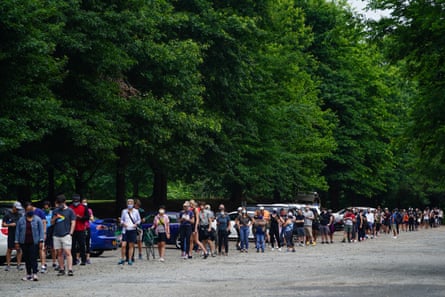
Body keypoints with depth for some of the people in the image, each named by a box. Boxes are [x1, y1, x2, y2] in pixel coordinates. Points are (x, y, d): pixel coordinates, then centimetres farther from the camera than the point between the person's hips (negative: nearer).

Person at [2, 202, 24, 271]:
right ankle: (8, 265, 6)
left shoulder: (20, 214, 11)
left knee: (19, 249, 2)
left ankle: (19, 264, 7)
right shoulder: (8, 214, -1)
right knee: (9, 250, 0)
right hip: (11, 235, -3)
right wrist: (10, 224, -15)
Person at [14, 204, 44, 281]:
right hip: (24, 243, 3)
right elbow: (17, 231, 10)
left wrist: (41, 241, -8)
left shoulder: (37, 219, 3)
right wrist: (17, 242, 4)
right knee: (26, 259, 7)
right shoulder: (21, 220, 9)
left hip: (34, 242, -3)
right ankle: (28, 274, 15)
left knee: (33, 258, -12)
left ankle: (34, 274, -15)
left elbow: (41, 230, 0)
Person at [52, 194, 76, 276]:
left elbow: (73, 223, 0)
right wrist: (54, 218, -5)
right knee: (59, 253, 6)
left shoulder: (69, 211, 2)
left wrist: (70, 233, -8)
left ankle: (70, 269, -14)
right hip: (56, 235, 5)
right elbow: (52, 223, 17)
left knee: (67, 252, -10)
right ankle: (61, 269, 12)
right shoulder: (55, 211, 14)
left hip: (66, 235, -5)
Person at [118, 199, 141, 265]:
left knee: (131, 246, 3)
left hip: (133, 230, 0)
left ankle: (130, 260, 10)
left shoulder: (136, 211, 4)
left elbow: (139, 220, 11)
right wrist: (123, 223, -6)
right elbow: (121, 219, 14)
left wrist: (136, 224, -7)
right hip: (125, 230, 0)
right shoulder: (124, 211, 7)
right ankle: (122, 259, 5)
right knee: (123, 245, -8)